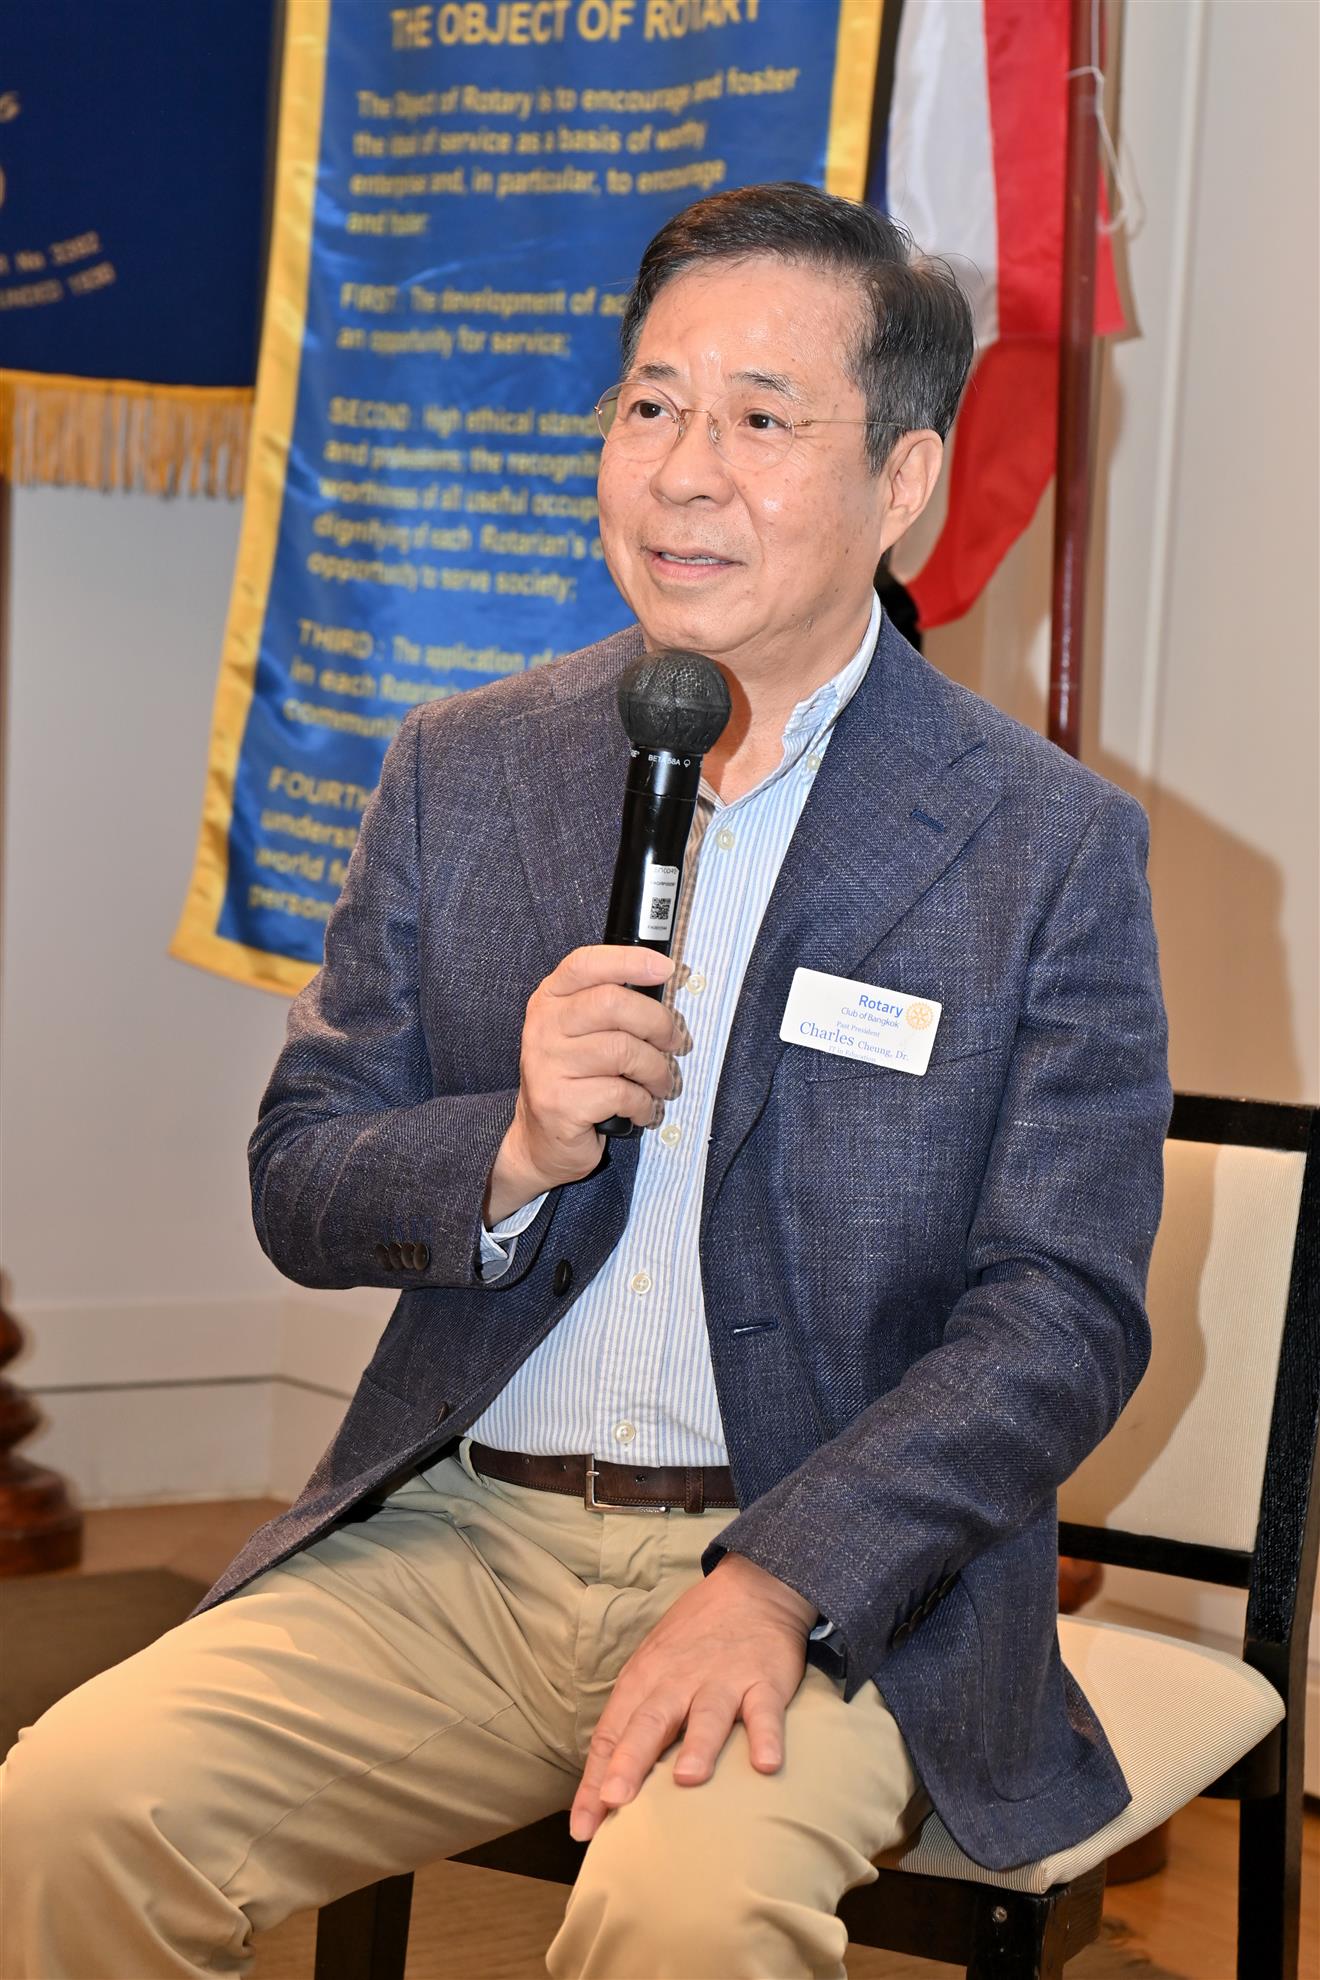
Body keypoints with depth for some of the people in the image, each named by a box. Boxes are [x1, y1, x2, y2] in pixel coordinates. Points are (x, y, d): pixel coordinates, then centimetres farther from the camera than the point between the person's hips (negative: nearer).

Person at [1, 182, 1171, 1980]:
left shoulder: (1053, 849, -2)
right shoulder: (462, 773, 9)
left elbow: (1061, 1319, -6)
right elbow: (298, 1189, 10)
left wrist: (773, 1587, -19)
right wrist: (511, 1152, -13)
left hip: (830, 1578, -3)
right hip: (456, 1538, 3)